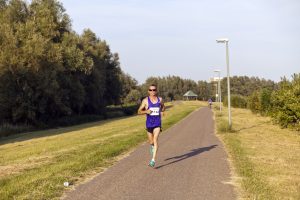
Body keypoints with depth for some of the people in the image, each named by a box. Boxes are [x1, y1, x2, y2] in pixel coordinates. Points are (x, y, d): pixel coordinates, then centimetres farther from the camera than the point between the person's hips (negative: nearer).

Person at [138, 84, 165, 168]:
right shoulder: (145, 100, -2)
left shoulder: (160, 99, 4)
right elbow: (139, 111, 0)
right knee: (151, 142, 12)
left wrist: (162, 111, 4)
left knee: (155, 140, -17)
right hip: (149, 123, 1)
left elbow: (163, 107, 25)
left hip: (157, 123, 0)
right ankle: (152, 146, 51)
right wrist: (146, 111, -19)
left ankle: (153, 160, -19)